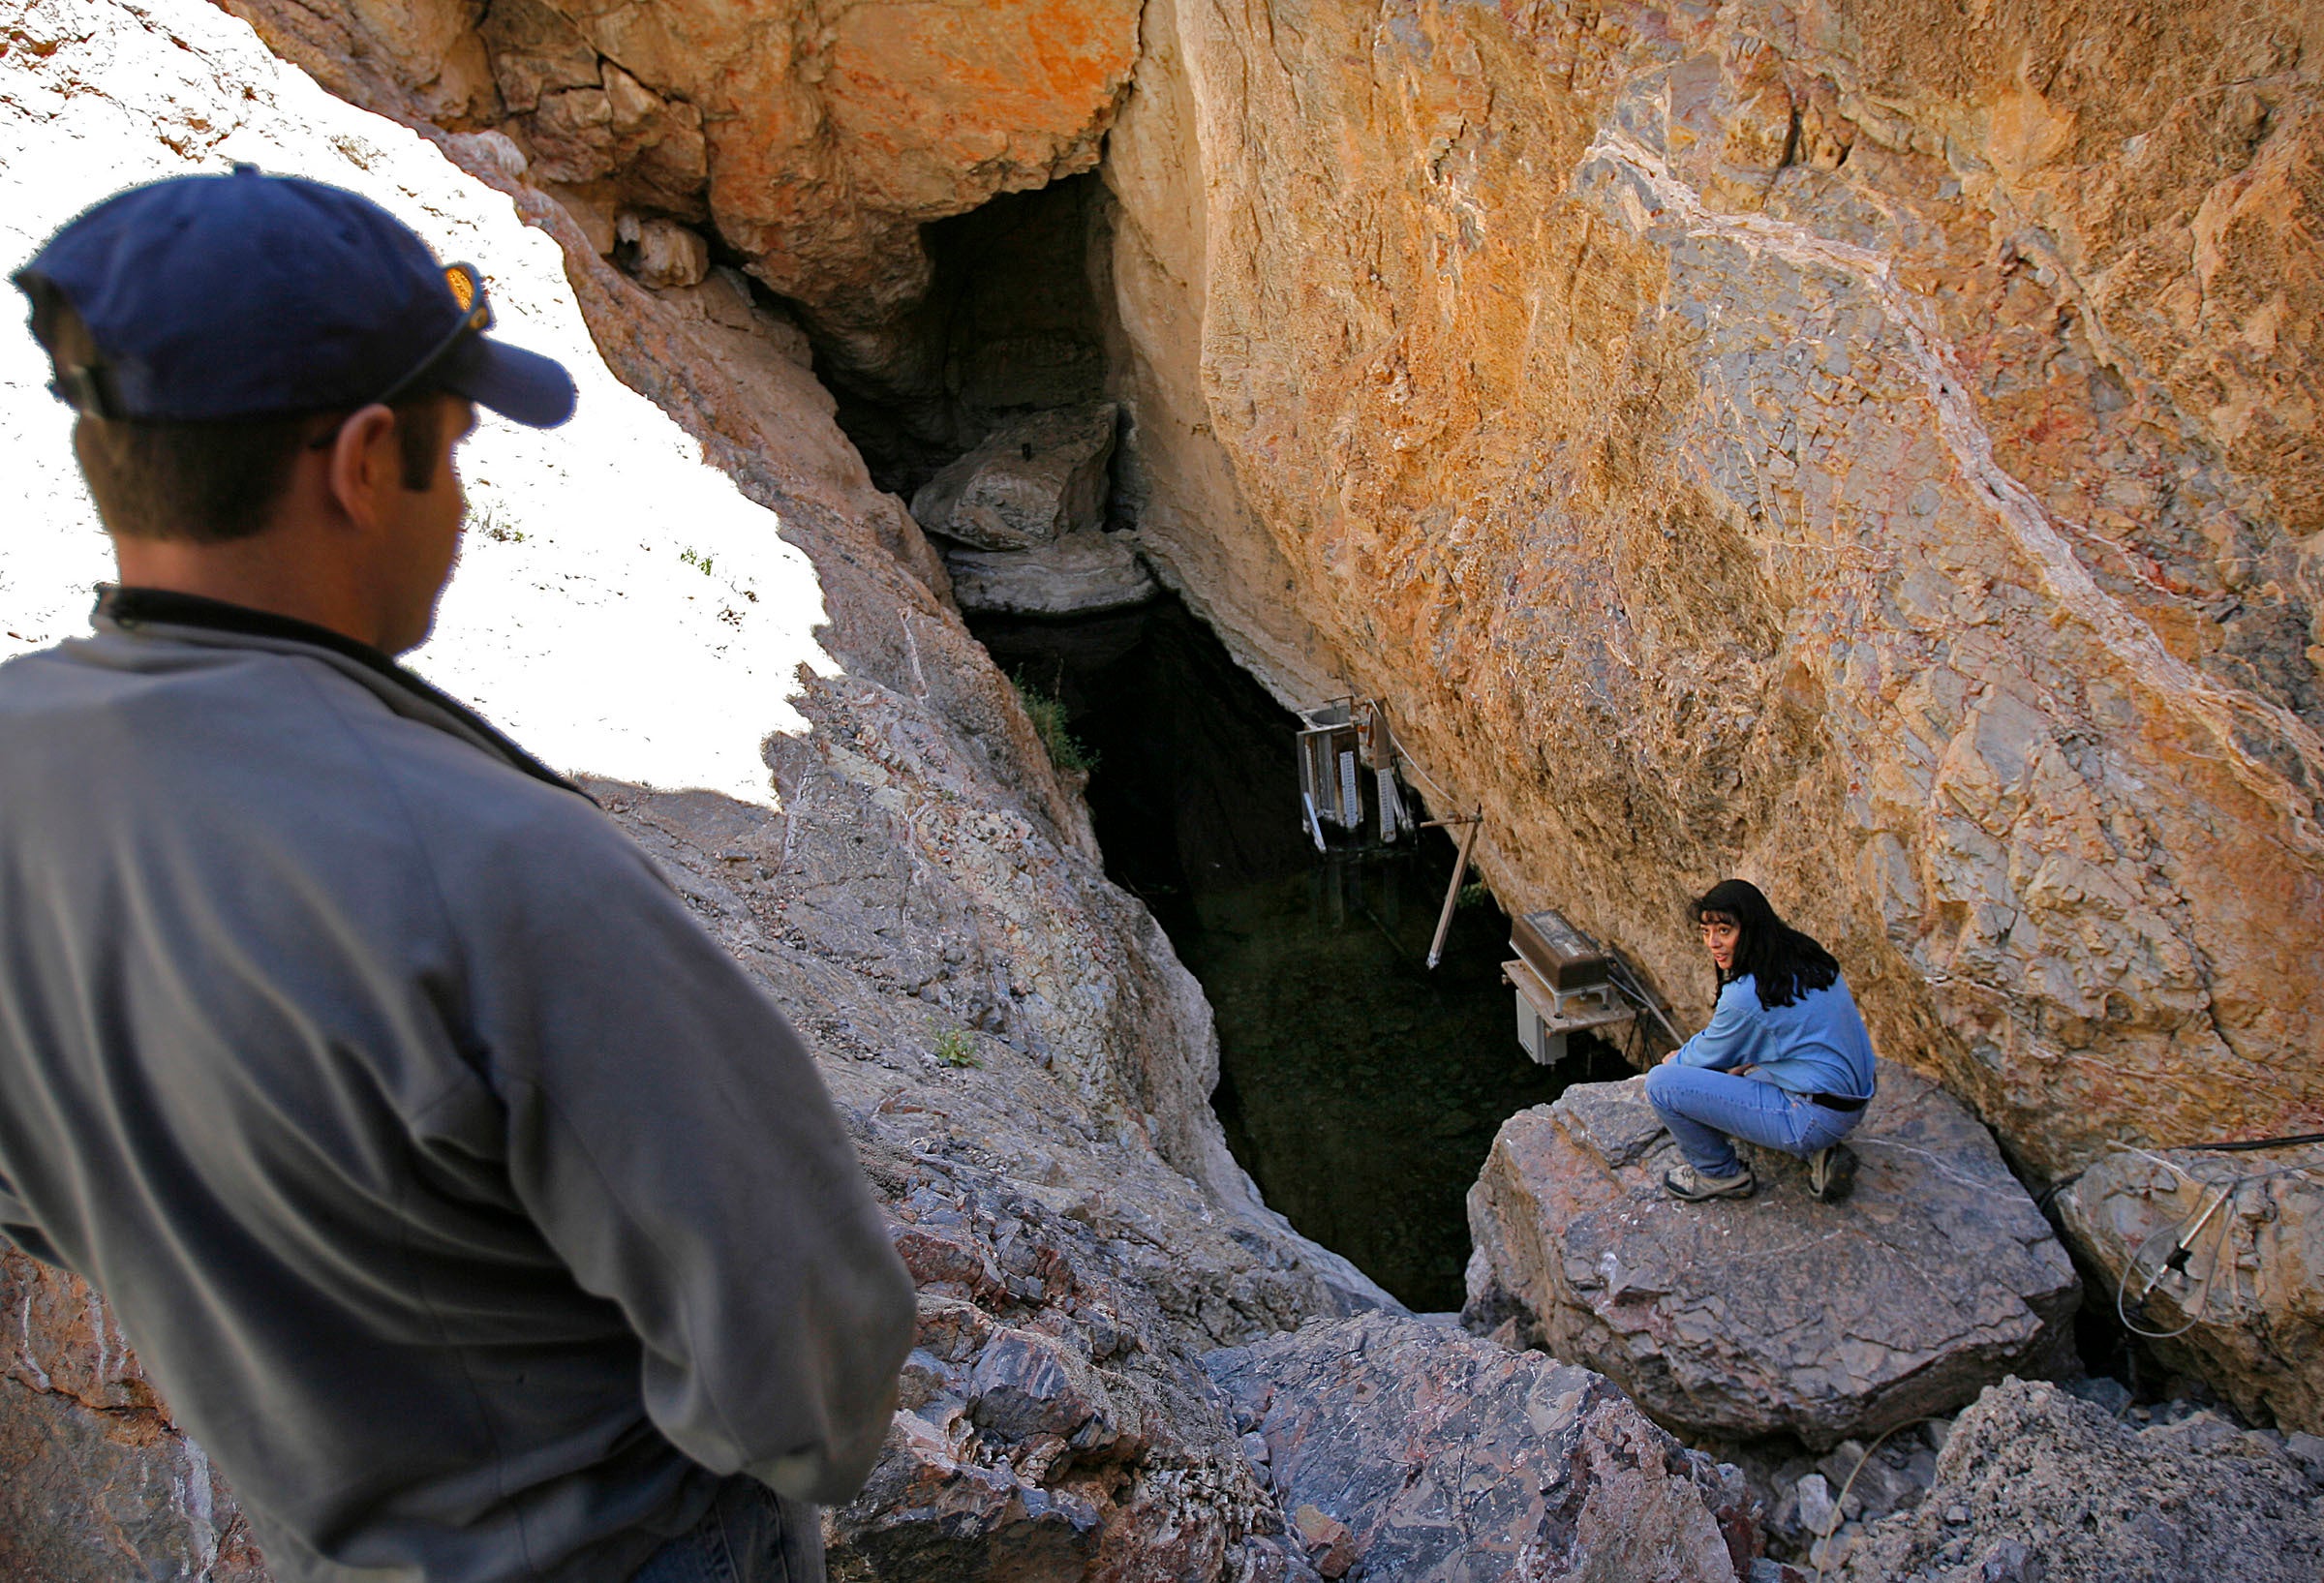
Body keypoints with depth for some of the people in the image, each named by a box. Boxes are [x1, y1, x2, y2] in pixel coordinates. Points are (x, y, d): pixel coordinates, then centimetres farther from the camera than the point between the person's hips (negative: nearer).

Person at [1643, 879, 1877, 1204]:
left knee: (1661, 1082, -12)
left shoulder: (1747, 994, -21)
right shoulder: (1810, 960, 4)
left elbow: (1710, 1054, -3)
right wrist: (1745, 1063, 15)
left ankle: (1722, 1175, 9)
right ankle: (1817, 1152, 19)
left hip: (1812, 1118, -9)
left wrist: (1677, 1061, 17)